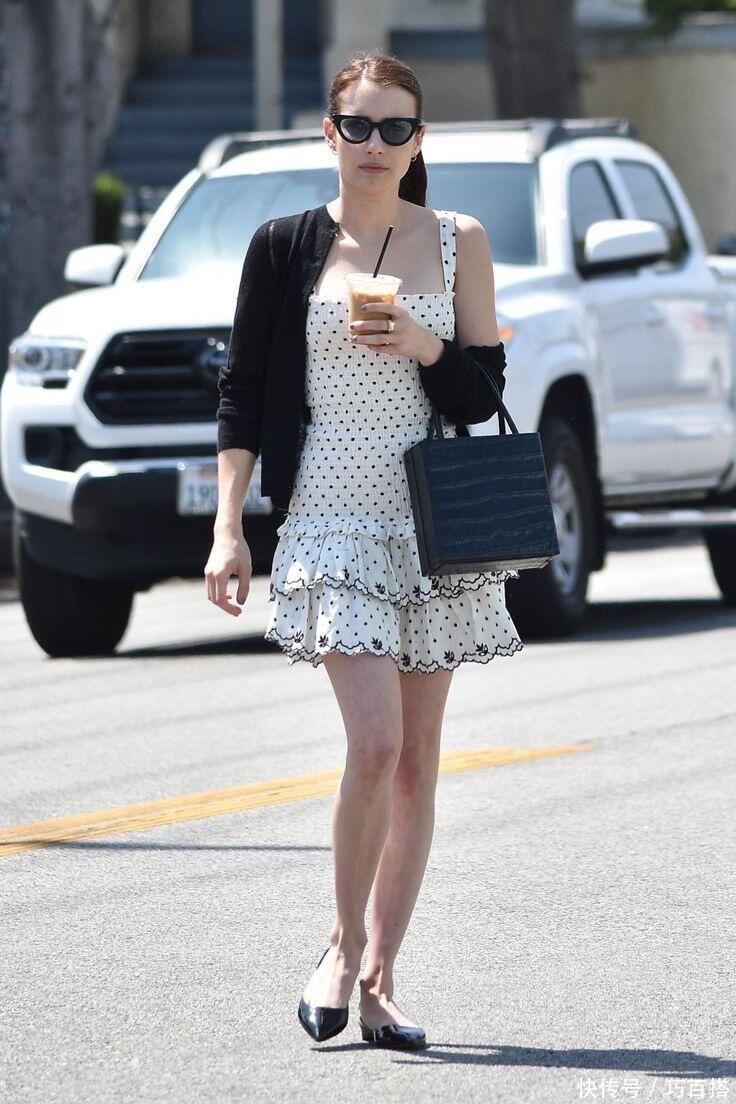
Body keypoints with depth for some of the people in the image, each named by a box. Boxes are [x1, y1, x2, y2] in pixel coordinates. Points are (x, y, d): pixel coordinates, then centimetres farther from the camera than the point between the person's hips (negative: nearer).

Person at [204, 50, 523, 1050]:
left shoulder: (459, 242, 6)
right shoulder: (287, 246, 3)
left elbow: (484, 394, 7)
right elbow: (241, 393, 5)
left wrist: (429, 350, -13)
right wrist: (228, 528, -2)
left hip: (432, 519, 2)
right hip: (332, 517, -2)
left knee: (416, 759, 3)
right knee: (376, 742, -17)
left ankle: (379, 979, 10)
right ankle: (344, 948, 2)